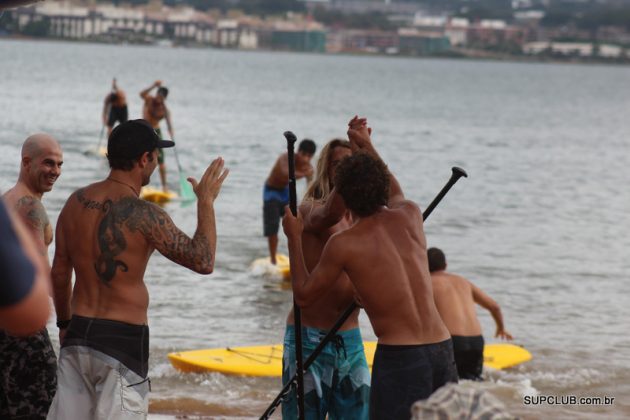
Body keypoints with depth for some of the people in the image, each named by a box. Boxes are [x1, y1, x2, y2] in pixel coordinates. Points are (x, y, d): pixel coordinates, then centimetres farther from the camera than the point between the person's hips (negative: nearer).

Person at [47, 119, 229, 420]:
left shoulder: (76, 202, 5)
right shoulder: (143, 215, -16)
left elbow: (59, 273, 13)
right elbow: (203, 262, -15)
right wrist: (206, 202, -4)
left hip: (77, 335, 7)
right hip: (123, 340, -7)